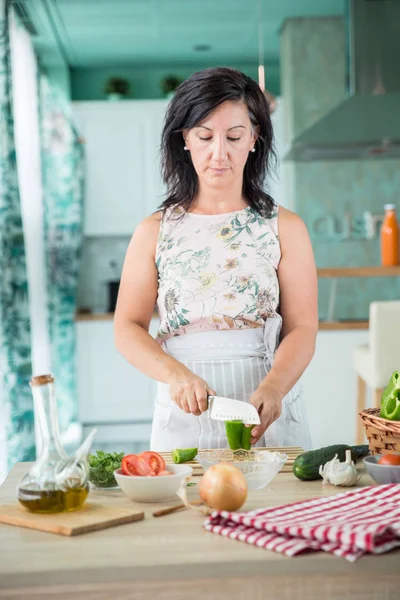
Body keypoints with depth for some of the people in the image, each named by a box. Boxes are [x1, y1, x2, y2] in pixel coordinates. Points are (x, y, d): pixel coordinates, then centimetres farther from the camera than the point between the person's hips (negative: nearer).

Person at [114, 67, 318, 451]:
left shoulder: (285, 228, 4)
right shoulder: (154, 232, 6)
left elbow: (302, 327, -3)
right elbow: (128, 328, 1)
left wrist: (272, 388, -22)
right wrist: (176, 374, -18)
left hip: (268, 416, 0)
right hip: (184, 416, 0)